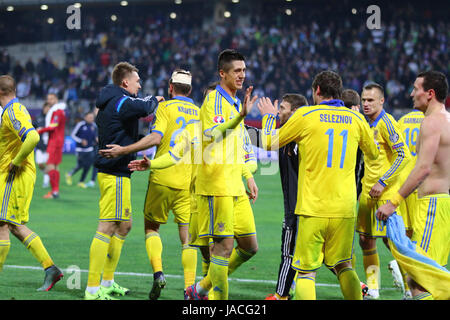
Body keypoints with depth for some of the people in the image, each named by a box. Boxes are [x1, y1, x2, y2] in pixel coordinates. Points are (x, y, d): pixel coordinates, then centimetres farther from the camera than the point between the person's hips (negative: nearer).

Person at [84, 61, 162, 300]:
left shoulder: (108, 102, 16)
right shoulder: (122, 102, -14)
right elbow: (144, 108, -30)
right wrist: (154, 100, -8)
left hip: (110, 171, 11)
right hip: (115, 173, -11)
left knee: (124, 225, 19)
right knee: (107, 227, -11)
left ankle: (107, 283, 25)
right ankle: (92, 290, -12)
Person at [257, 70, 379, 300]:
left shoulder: (306, 115, -3)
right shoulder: (355, 119, 7)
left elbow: (270, 143, 7)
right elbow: (373, 153, 24)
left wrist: (269, 116, 25)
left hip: (313, 208, -4)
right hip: (345, 209, 4)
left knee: (306, 272, -2)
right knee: (343, 267, 17)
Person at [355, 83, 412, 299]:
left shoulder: (386, 123, -13)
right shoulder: (368, 124, 13)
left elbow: (404, 156, -19)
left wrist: (383, 182, -20)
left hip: (386, 192, -8)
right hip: (368, 191, 8)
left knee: (389, 238, -10)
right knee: (366, 240, 6)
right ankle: (372, 290, 14)